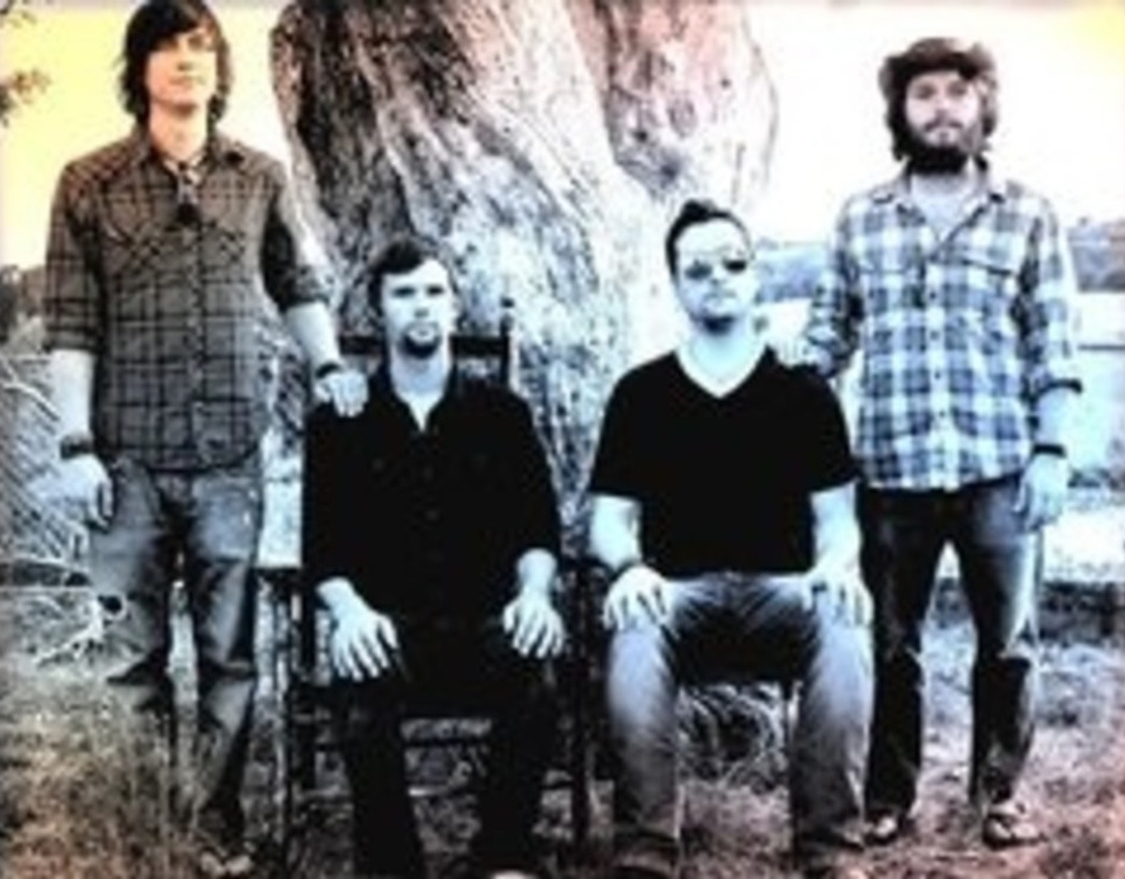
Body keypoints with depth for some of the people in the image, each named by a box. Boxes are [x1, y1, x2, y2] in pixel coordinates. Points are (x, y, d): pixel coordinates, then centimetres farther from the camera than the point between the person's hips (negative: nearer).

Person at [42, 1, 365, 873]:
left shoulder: (261, 177, 6)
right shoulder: (90, 183, 0)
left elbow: (297, 281, 20)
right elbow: (70, 323, -2)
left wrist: (329, 363, 5)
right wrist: (76, 443, -8)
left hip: (232, 454, 2)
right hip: (132, 456, -1)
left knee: (231, 651, 6)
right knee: (135, 652, 6)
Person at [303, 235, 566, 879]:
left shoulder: (502, 412, 14)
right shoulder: (340, 421, 12)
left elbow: (538, 529, 10)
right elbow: (323, 546, 6)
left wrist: (534, 591, -11)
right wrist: (350, 609, -14)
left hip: (486, 617, 1)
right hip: (386, 623, 0)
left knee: (534, 674, -34)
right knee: (363, 698, -36)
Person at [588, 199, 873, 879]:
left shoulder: (804, 391, 12)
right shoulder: (642, 392, 11)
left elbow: (835, 515, 8)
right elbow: (608, 517, 8)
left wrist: (838, 564, -15)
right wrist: (630, 566, -15)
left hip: (784, 591, 1)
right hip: (679, 594, 0)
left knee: (843, 622, -34)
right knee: (636, 626, -36)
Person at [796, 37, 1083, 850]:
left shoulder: (1029, 217, 5)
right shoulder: (860, 219, 8)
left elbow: (1054, 349, 3)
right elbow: (825, 339, 11)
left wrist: (1052, 450, -5)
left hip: (1001, 469, -1)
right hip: (893, 471, 1)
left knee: (1008, 642, 5)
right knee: (890, 645, 8)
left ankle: (1000, 792, 20)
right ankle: (890, 795, 20)